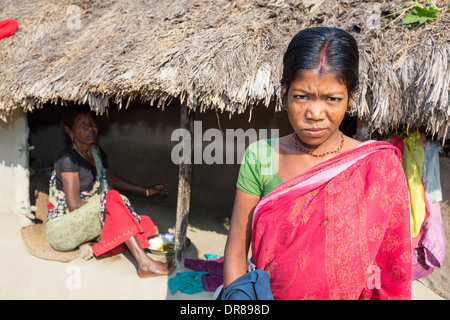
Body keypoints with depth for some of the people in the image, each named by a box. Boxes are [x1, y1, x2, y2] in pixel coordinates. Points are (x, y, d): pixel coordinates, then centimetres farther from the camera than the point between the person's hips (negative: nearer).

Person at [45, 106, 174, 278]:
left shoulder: (96, 152, 6)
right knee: (112, 199, -32)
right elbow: (74, 204, -23)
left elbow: (112, 179, 22)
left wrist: (146, 191, 20)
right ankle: (144, 263, -37)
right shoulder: (68, 158, -19)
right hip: (61, 229, -8)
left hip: (84, 219, 8)